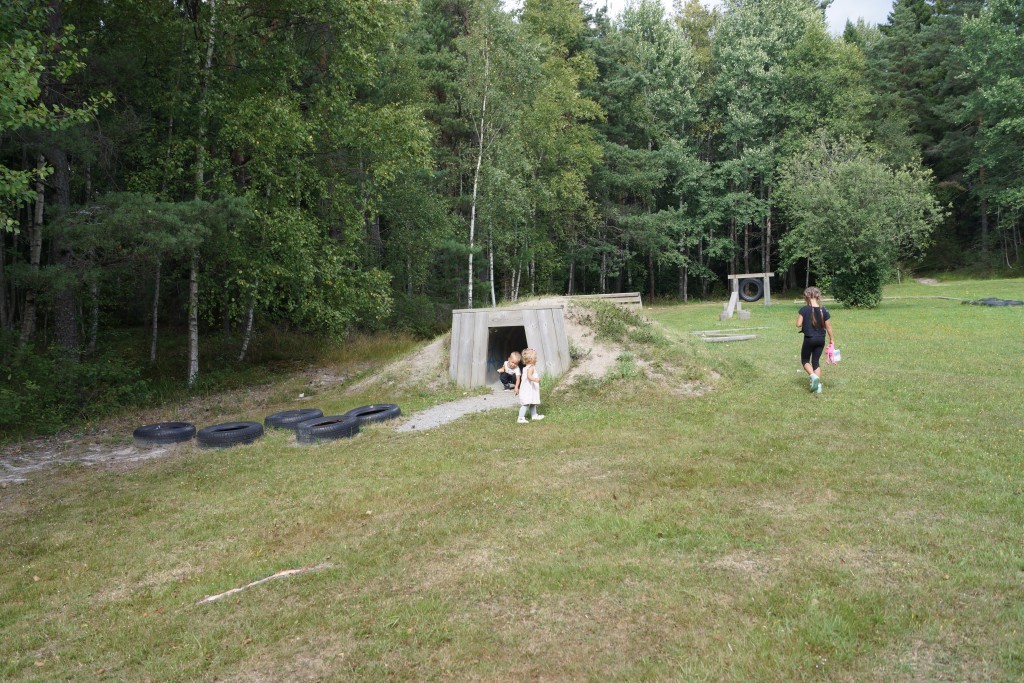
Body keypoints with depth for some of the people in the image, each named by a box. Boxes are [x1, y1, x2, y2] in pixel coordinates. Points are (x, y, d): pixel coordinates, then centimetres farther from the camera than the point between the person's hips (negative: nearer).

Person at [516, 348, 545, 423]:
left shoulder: (526, 368, 13)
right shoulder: (531, 367, -19)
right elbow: (529, 376, -36)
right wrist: (535, 379, -54)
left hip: (531, 390, 11)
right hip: (528, 390, -11)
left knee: (533, 403, 22)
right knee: (526, 404, -13)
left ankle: (534, 415, 35)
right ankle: (521, 418, -17)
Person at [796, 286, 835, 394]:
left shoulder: (804, 309, -14)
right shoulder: (823, 310, -4)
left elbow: (798, 324, -14)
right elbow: (828, 326, 1)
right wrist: (832, 339, 13)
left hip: (809, 339, -4)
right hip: (821, 339, 4)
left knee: (805, 360, 15)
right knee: (816, 361, 14)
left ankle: (813, 376, -10)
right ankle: (818, 385, 12)